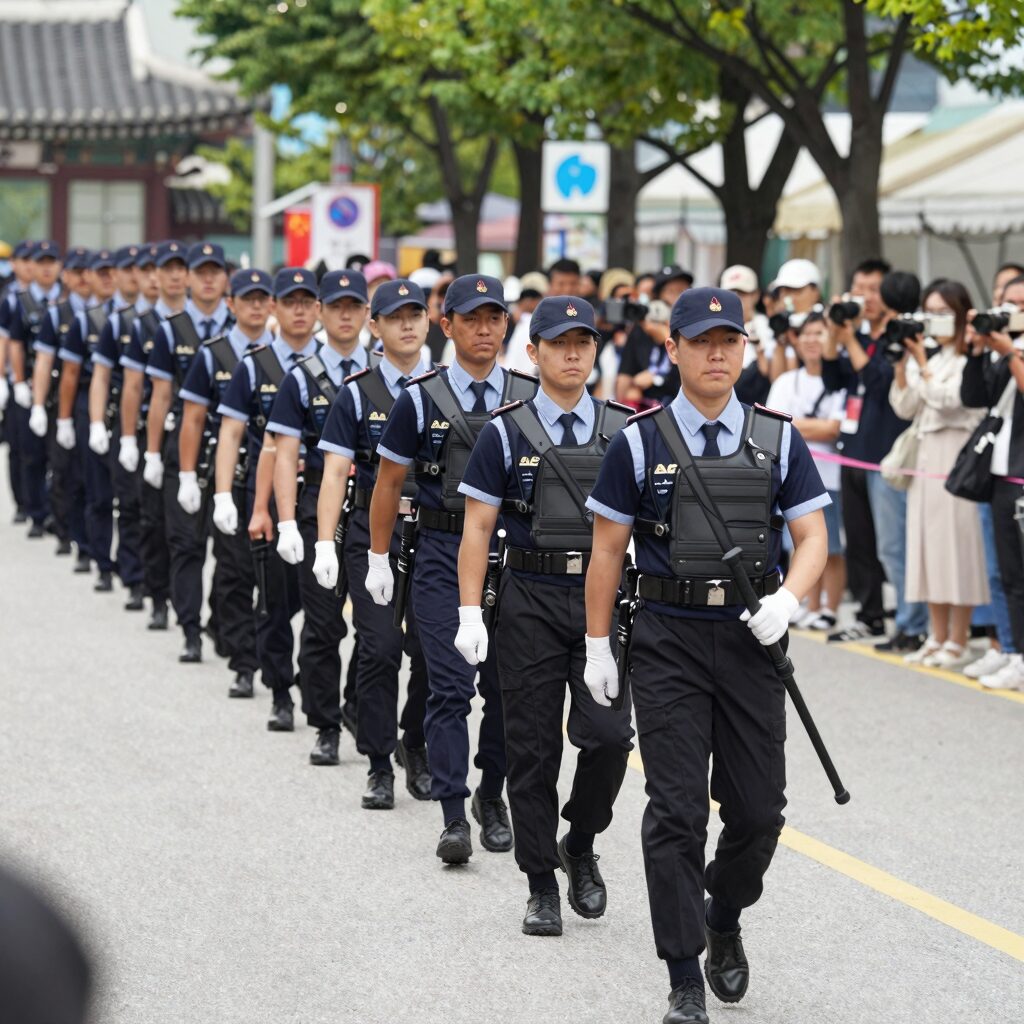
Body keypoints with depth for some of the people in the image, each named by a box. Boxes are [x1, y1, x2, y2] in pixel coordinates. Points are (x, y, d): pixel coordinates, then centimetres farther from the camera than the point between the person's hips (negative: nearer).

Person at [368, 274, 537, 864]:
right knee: (451, 687, -8)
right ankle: (454, 816, -8)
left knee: (506, 684, 8)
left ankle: (492, 795, 26)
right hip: (444, 554, -2)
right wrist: (379, 559, 6)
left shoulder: (531, 397, 5)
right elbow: (389, 483, 6)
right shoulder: (422, 400, -1)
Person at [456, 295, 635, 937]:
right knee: (533, 748, 3)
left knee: (608, 733, -12)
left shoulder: (623, 431, 7)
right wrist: (470, 613, -7)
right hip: (530, 602, -1)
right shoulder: (507, 433, 2)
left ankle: (580, 845, 13)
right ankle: (542, 884, 12)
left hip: (603, 598, 1)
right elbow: (478, 528, 1)